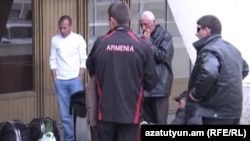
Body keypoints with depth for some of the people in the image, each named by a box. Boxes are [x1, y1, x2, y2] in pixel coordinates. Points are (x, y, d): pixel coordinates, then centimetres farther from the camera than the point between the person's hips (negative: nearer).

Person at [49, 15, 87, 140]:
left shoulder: (78, 39, -2)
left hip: (75, 79, -2)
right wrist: (55, 78, 2)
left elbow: (83, 59, -2)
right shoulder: (55, 40, 5)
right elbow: (53, 60, 7)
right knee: (64, 113, 6)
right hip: (60, 81, 2)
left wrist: (80, 77, -6)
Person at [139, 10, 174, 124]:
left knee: (160, 122, -1)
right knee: (146, 121, 10)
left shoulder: (165, 36, -2)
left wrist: (148, 42, -11)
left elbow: (162, 56, -13)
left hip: (159, 86, -5)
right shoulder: (143, 38, 14)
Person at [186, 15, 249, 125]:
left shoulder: (209, 50, -16)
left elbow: (208, 74, -34)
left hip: (217, 112, -9)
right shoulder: (231, 48, 16)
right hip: (234, 109, 10)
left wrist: (196, 93, -20)